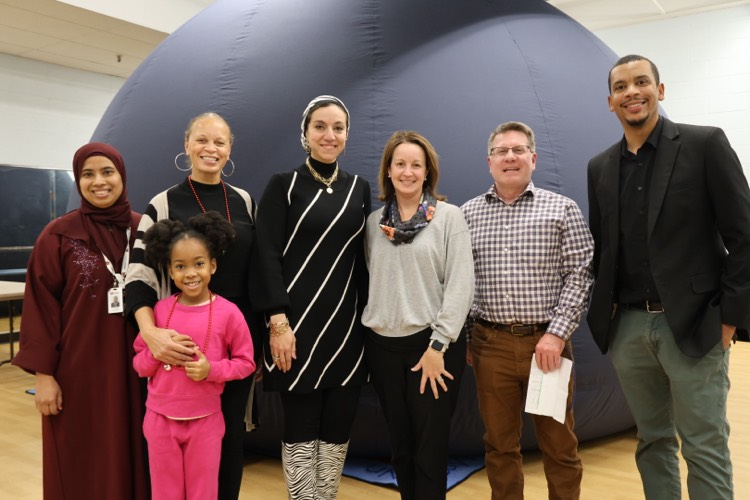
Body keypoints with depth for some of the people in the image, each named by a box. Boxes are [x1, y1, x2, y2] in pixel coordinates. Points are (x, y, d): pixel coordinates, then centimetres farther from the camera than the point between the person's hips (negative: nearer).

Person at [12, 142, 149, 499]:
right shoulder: (58, 235, -5)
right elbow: (40, 307, -4)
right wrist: (43, 373, -7)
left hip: (133, 368, 2)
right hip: (79, 369, -2)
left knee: (132, 457, 11)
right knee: (82, 466, 8)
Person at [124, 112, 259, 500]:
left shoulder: (244, 201, 7)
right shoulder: (163, 204, -3)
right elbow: (139, 274, -10)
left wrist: (264, 332, 9)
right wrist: (150, 331, -26)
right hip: (184, 339, -3)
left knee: (232, 432, 12)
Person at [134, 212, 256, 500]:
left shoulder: (228, 312, -11)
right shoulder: (159, 310, -3)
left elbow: (246, 362, -4)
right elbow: (139, 365, 4)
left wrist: (212, 369, -19)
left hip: (205, 420, -2)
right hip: (160, 418, 2)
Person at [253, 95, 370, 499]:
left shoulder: (359, 189, 11)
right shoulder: (282, 185, -1)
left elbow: (361, 259, 12)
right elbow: (268, 257, -8)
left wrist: (366, 317, 7)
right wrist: (278, 322, -16)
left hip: (347, 327, 4)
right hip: (299, 325, -4)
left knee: (338, 428, 9)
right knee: (301, 428, 4)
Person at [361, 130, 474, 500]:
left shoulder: (448, 216, -3)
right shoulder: (374, 221, 9)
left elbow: (460, 284, -9)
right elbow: (370, 281, 13)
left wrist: (438, 345, -14)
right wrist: (369, 326, 4)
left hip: (432, 344, -4)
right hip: (383, 345, 4)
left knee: (430, 449, 5)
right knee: (399, 446, 14)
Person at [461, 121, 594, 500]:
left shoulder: (562, 210, 1)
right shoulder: (467, 214, 7)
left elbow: (579, 275, -3)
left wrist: (557, 334, -11)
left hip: (546, 342, -1)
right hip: (489, 343, 2)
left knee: (559, 444, 10)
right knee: (499, 444, 13)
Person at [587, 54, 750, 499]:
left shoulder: (705, 144, -3)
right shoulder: (601, 167, 10)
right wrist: (604, 312, 7)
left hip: (693, 326, -4)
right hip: (627, 328, 4)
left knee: (705, 448, 4)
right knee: (653, 441, 16)